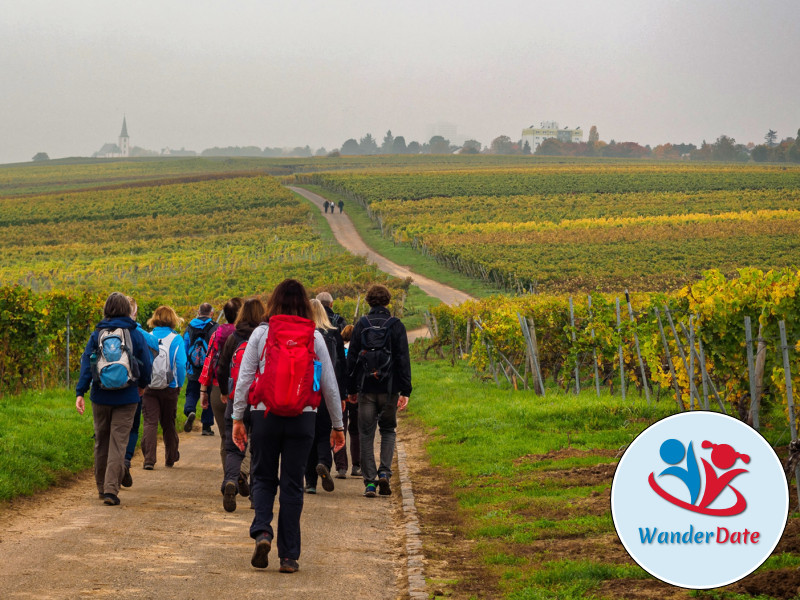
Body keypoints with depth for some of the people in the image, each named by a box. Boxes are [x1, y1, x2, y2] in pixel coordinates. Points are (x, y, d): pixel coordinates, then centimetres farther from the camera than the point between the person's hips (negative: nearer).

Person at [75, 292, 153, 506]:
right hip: (127, 398, -2)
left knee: (101, 442, 15)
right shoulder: (135, 335, -2)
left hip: (101, 397, 2)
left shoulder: (97, 335, 1)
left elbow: (86, 364, -5)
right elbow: (146, 364, 3)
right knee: (118, 443, -1)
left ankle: (102, 487, 26)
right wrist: (142, 385, 22)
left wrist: (80, 392, -8)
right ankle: (111, 490, -11)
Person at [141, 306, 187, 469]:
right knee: (168, 424, 14)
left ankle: (149, 459, -14)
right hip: (170, 388, 0)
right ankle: (170, 458, 26)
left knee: (150, 423, -2)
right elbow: (181, 365, -10)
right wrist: (179, 385, 4)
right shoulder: (176, 339, -6)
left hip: (149, 388, 0)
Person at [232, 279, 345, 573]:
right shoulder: (314, 336, 2)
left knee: (263, 477, 15)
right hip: (303, 418, 1)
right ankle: (289, 555, 7)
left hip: (265, 416, 0)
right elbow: (329, 384, 5)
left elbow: (244, 378, -1)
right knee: (293, 484, 7)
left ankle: (262, 530, -10)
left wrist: (237, 418, 6)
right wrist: (337, 425, 14)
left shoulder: (261, 333, 0)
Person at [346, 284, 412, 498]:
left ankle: (370, 482, 1)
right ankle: (384, 472, -4)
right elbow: (403, 359, -5)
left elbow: (351, 358, 3)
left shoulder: (361, 325, 1)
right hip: (389, 388, 0)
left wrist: (352, 389, 12)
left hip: (366, 388, 0)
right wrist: (405, 391, -3)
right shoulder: (396, 326, -2)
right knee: (388, 430, 15)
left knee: (366, 434, 6)